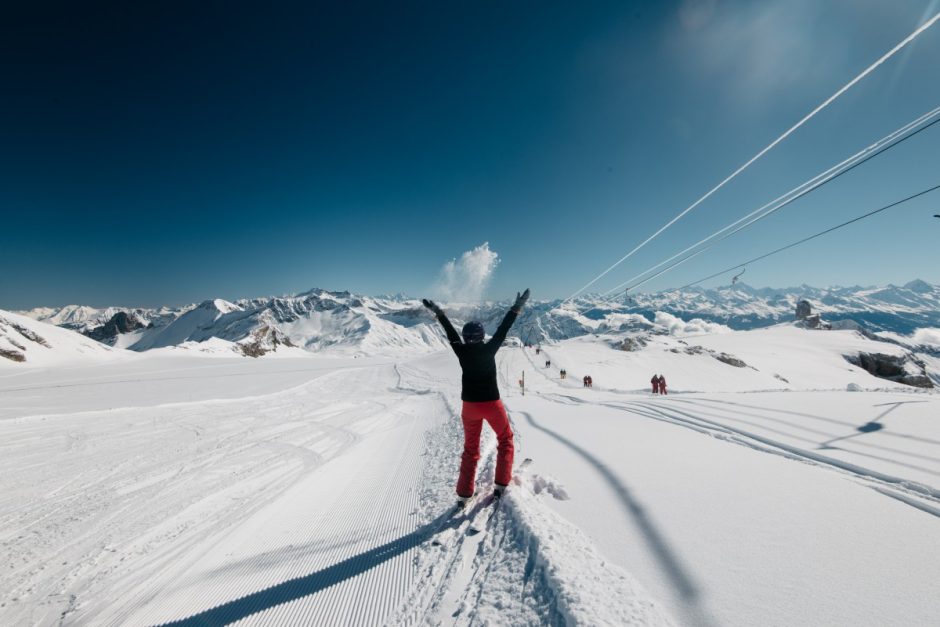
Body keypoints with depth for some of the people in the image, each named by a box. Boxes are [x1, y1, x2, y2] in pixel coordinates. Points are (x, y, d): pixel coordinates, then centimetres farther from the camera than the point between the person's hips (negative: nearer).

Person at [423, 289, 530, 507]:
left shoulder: (461, 351, -7)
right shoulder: (488, 349, -14)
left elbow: (451, 333, 6)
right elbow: (502, 329, -9)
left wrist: (439, 313, 17)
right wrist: (517, 308, -2)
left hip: (470, 406, 3)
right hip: (492, 404, -3)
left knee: (470, 448, 17)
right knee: (505, 440, 21)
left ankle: (464, 494, 17)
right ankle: (501, 484, 18)